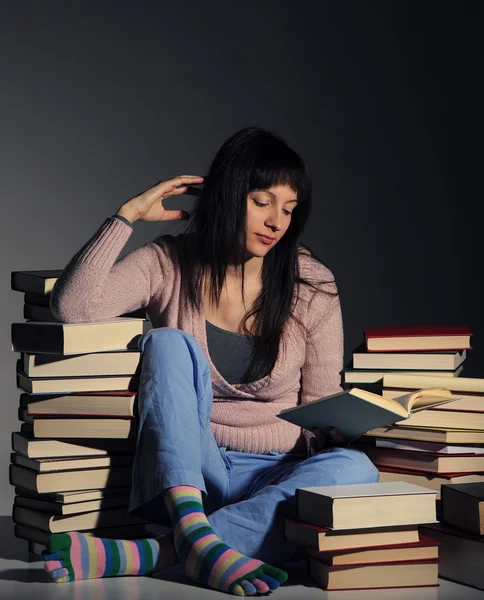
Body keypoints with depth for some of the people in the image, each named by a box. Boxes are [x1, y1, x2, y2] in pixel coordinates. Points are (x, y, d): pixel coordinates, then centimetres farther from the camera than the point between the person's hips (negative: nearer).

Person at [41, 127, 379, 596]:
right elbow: (71, 305, -17)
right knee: (169, 342, -26)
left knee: (356, 469, -32)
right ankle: (195, 537, -45)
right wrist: (127, 214, -13)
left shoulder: (312, 287, 2)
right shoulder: (169, 265, -1)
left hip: (272, 478, 1)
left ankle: (141, 554, -39)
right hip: (184, 469, -1)